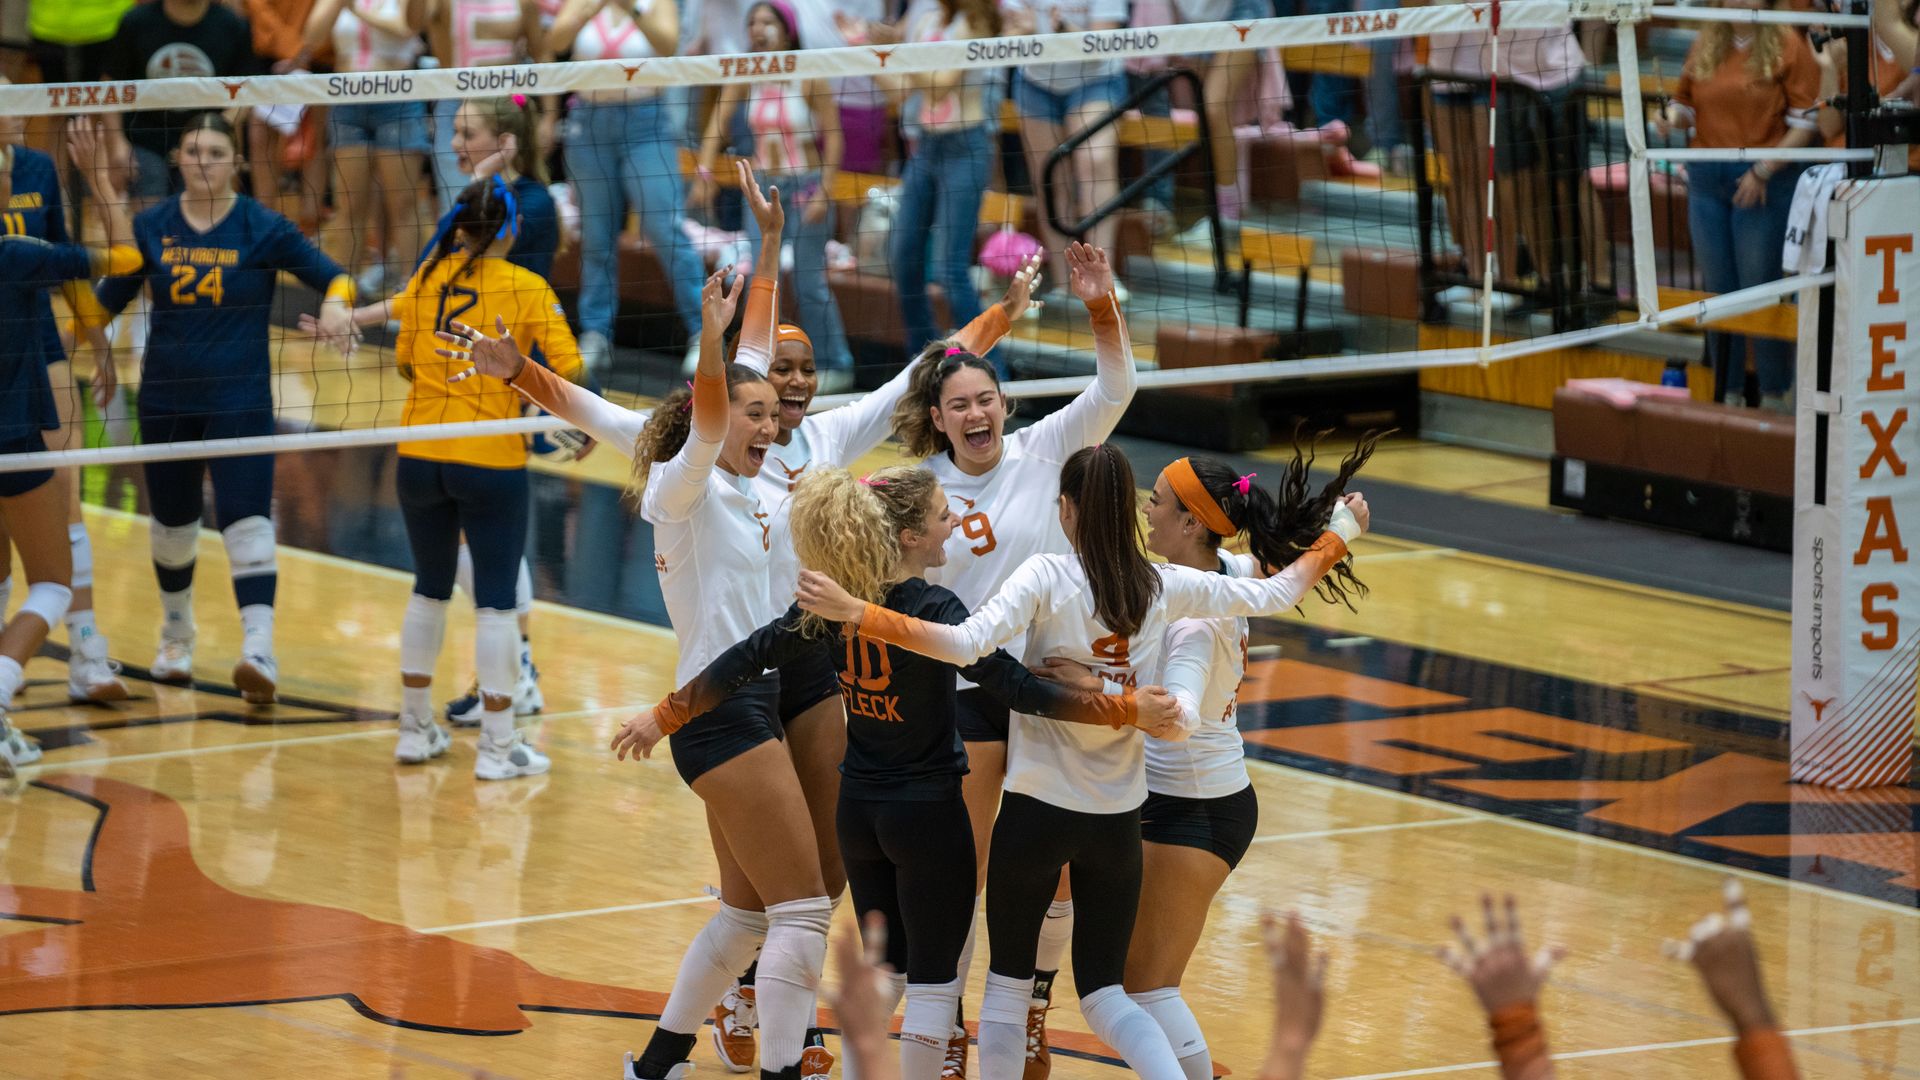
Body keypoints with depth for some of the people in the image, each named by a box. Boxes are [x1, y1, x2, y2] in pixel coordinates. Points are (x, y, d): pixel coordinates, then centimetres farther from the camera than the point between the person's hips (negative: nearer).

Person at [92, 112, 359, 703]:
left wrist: (336, 305, -26)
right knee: (173, 523, 16)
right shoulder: (151, 227, 1)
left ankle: (258, 649, -24)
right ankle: (176, 636, 39)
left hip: (239, 399, -3)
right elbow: (107, 300, 8)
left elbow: (334, 277, -5)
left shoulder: (262, 228, -6)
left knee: (246, 522, -16)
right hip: (166, 400, 3)